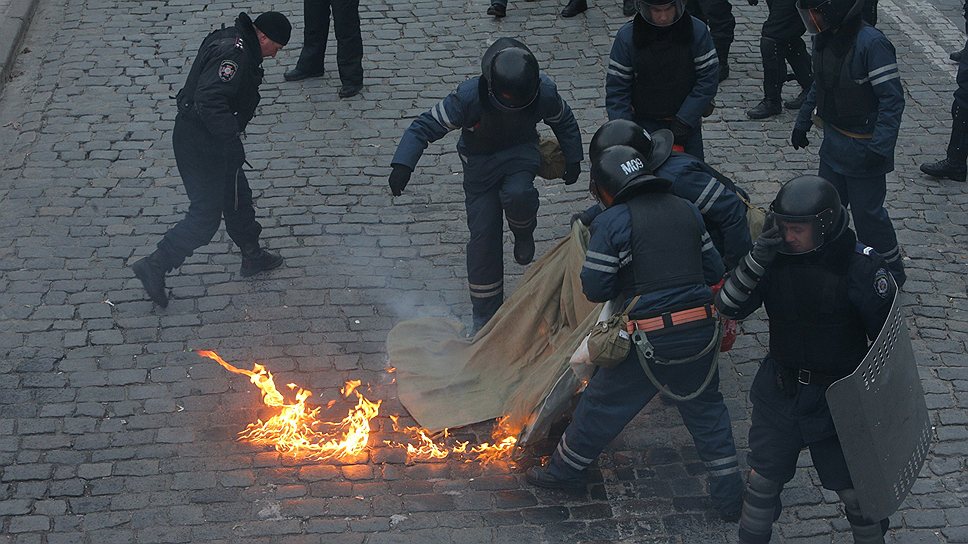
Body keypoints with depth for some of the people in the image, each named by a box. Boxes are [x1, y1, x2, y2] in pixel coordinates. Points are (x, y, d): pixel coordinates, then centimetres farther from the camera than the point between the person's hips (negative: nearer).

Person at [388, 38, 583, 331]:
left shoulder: (544, 92, -22)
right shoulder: (469, 96, -29)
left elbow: (564, 122, 1)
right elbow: (424, 127, -24)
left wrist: (573, 160, 6)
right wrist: (403, 165, -35)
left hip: (520, 153, 0)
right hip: (480, 161, 0)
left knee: (517, 194, -34)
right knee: (483, 236, -3)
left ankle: (523, 233, 3)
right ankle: (486, 316, 12)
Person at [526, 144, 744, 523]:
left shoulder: (611, 222, -9)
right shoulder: (686, 211, 9)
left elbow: (594, 289, -9)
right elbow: (714, 271, 12)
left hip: (651, 336, -4)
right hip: (700, 331, 5)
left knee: (603, 405, 14)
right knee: (706, 407, 20)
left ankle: (566, 471, 31)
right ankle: (729, 495, 24)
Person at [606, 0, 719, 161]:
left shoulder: (697, 31, -11)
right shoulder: (627, 36, -12)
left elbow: (708, 80, -10)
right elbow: (616, 89, -9)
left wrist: (685, 119, -17)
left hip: (686, 124, 1)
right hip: (644, 126, -1)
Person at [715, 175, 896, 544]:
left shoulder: (861, 267, -19)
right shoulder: (776, 256, -9)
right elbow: (728, 307, -13)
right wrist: (757, 259, -26)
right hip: (779, 389, 4)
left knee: (856, 490, 8)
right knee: (763, 479, 16)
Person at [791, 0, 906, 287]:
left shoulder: (871, 44, -26)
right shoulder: (825, 38, -1)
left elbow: (892, 99, -24)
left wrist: (880, 148, -27)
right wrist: (802, 123, 18)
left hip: (863, 149, -7)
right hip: (834, 142, 8)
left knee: (868, 214, 4)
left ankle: (891, 273, 23)